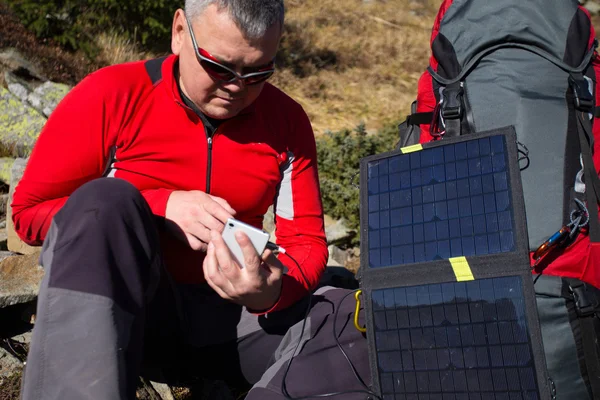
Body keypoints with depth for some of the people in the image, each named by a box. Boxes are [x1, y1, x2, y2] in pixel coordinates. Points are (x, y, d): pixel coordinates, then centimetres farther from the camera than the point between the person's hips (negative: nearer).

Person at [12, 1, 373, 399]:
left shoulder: (287, 120, -1)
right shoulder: (112, 96, -8)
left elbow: (306, 240, -1)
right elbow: (29, 209, -5)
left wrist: (273, 292, -26)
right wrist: (160, 206, -19)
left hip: (226, 309, 2)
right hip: (107, 302, -1)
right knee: (104, 202, -32)